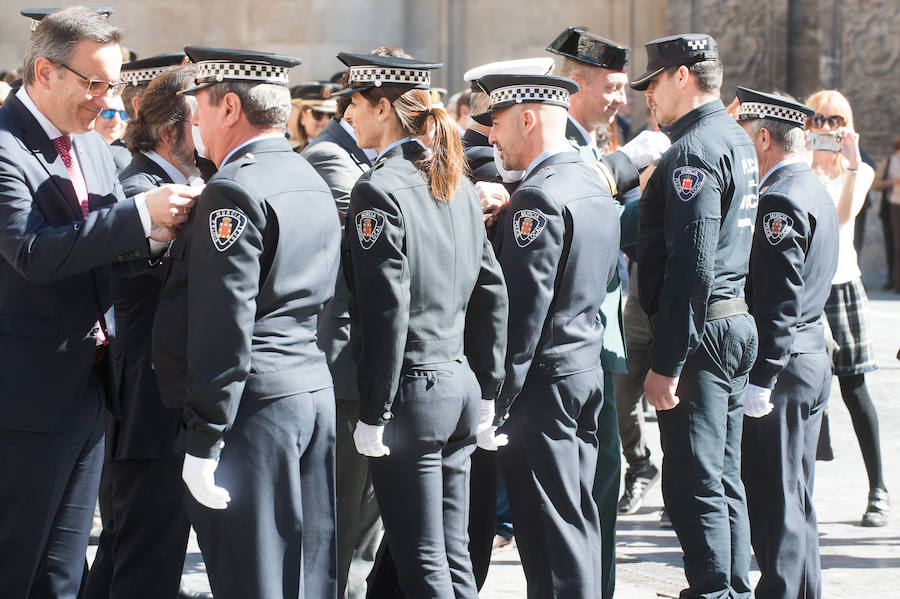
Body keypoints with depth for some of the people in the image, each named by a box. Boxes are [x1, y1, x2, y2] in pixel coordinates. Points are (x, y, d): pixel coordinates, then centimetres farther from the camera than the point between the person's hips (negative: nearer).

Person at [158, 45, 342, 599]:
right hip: (316, 391, 9)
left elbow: (224, 328, -18)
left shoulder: (235, 191, -14)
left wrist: (204, 443, -16)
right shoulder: (313, 183, 16)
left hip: (254, 407, -9)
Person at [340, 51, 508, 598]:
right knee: (455, 555, 14)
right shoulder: (457, 183, 10)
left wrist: (374, 414, -13)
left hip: (414, 389, -8)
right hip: (462, 383, 8)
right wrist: (488, 393, 17)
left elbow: (387, 312, -18)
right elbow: (492, 292, 13)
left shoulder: (380, 189, -13)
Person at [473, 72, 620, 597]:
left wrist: (498, 397, -17)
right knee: (578, 519, 14)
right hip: (588, 371, 10)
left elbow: (525, 309, -20)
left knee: (552, 531, -4)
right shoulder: (595, 187, 12)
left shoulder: (538, 198, -17)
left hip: (544, 381, -9)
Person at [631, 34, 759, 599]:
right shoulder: (736, 139, 15)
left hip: (701, 332, -10)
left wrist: (666, 364, -22)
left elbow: (690, 266, -22)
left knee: (693, 487, -6)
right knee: (724, 482, 14)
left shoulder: (694, 150, -16)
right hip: (737, 324, 10)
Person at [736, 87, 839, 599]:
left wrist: (760, 378, -21)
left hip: (783, 365, -10)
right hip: (813, 361, 10)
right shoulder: (815, 191, 14)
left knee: (774, 499, -5)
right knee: (796, 497, 16)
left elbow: (778, 299, -21)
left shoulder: (779, 199, -17)